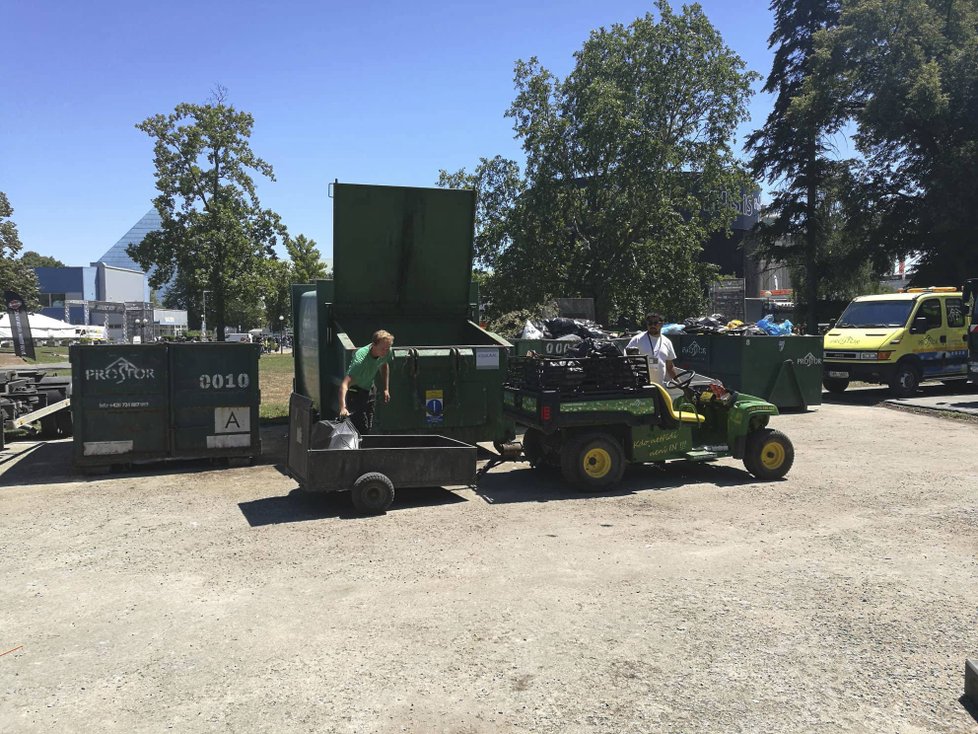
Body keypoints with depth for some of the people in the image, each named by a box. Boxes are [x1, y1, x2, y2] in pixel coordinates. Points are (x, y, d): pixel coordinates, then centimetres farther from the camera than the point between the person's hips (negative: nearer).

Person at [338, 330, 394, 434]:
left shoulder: (386, 353, -18)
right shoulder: (361, 360, -39)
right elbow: (344, 384, -49)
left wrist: (386, 389, 6)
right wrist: (342, 408, -63)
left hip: (370, 389, 7)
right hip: (355, 390, -7)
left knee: (369, 427, 15)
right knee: (360, 429, -14)